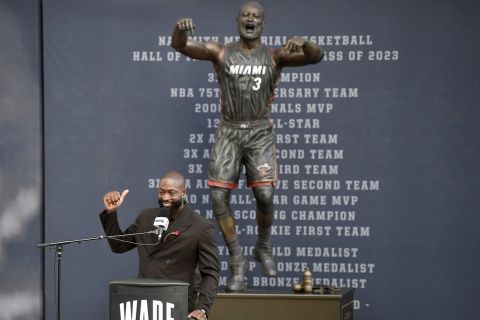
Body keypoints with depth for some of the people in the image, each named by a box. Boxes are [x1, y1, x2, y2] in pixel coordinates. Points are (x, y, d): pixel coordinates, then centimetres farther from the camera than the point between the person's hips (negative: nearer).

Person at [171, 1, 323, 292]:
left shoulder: (274, 57, 2)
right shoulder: (221, 53, 3)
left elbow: (316, 56, -10)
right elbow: (181, 46, -9)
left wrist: (303, 44, -34)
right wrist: (180, 29, -34)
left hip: (260, 132, -1)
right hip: (229, 132, 1)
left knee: (265, 194, -15)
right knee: (218, 195, -10)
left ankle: (264, 247, 14)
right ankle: (237, 262, 3)